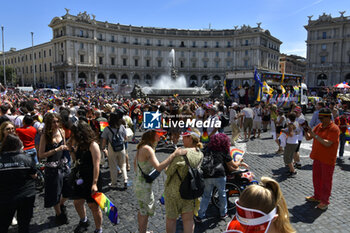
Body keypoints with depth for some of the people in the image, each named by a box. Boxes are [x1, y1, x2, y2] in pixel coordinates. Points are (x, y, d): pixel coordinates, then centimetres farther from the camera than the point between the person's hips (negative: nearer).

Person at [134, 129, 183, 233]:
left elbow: (135, 164, 15)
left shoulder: (141, 147, 3)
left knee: (142, 210, 26)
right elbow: (159, 168, -35)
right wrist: (174, 154, -35)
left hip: (138, 182, 9)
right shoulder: (147, 149, -26)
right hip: (144, 186, -9)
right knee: (145, 212, 10)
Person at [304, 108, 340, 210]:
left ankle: (324, 201, 15)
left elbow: (328, 143, -24)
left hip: (327, 160, -7)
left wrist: (315, 135, -28)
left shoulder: (334, 129, -15)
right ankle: (317, 196, 33)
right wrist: (307, 131, -13)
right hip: (317, 157, 7)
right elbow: (308, 138, 7)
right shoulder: (319, 126, 7)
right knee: (316, 178, 17)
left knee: (326, 180, 3)